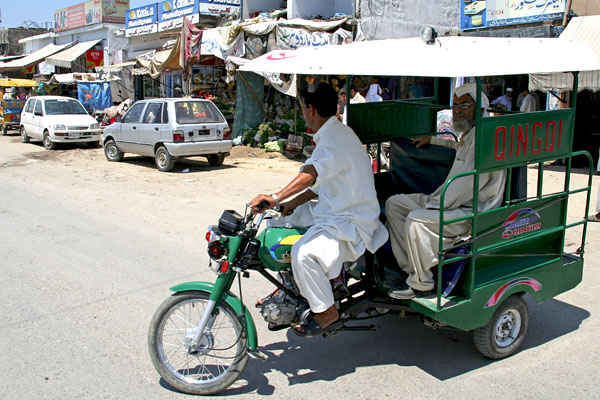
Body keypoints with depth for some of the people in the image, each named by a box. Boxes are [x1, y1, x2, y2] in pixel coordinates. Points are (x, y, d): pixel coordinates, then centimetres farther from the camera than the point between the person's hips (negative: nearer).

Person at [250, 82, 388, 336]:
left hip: (350, 222, -11)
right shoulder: (335, 133, 12)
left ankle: (327, 314, -10)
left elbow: (311, 174, -40)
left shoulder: (334, 139, -21)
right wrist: (293, 203, 8)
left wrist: (276, 198, -50)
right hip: (332, 210, 11)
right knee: (277, 220, 13)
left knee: (304, 253, -32)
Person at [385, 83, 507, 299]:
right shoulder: (468, 135, 16)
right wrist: (432, 140, 43)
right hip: (454, 202, 11)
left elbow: (469, 183, -24)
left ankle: (421, 282, -12)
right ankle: (410, 269, 0)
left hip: (475, 212, -11)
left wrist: (436, 204, -19)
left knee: (416, 219, -31)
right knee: (394, 203, 4)